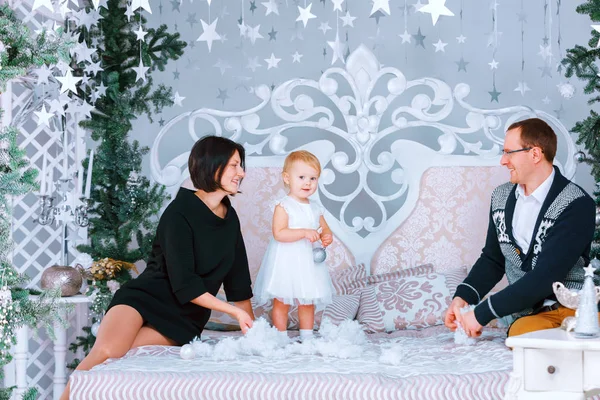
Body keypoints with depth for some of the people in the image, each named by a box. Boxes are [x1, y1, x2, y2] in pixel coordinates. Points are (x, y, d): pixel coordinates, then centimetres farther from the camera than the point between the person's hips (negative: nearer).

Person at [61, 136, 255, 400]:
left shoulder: (230, 218, 7)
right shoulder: (179, 213, -14)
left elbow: (238, 279, 14)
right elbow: (184, 284, -18)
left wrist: (251, 327, 10)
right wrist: (234, 311, -17)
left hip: (183, 319, 4)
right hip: (145, 297, -4)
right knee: (105, 351, -33)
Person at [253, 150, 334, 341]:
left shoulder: (315, 209, 7)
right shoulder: (283, 207, -13)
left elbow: (324, 228, 19)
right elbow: (279, 233, -22)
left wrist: (326, 237, -5)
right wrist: (304, 233, -29)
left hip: (308, 263, 6)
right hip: (286, 262, -6)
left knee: (308, 302, 14)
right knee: (281, 302, 1)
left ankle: (307, 337, 25)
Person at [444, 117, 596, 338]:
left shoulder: (576, 204, -11)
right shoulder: (501, 196, 10)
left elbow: (546, 277, -19)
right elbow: (492, 259, 19)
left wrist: (482, 313, -19)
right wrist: (463, 297, -1)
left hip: (571, 307, -3)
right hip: (527, 313, 4)